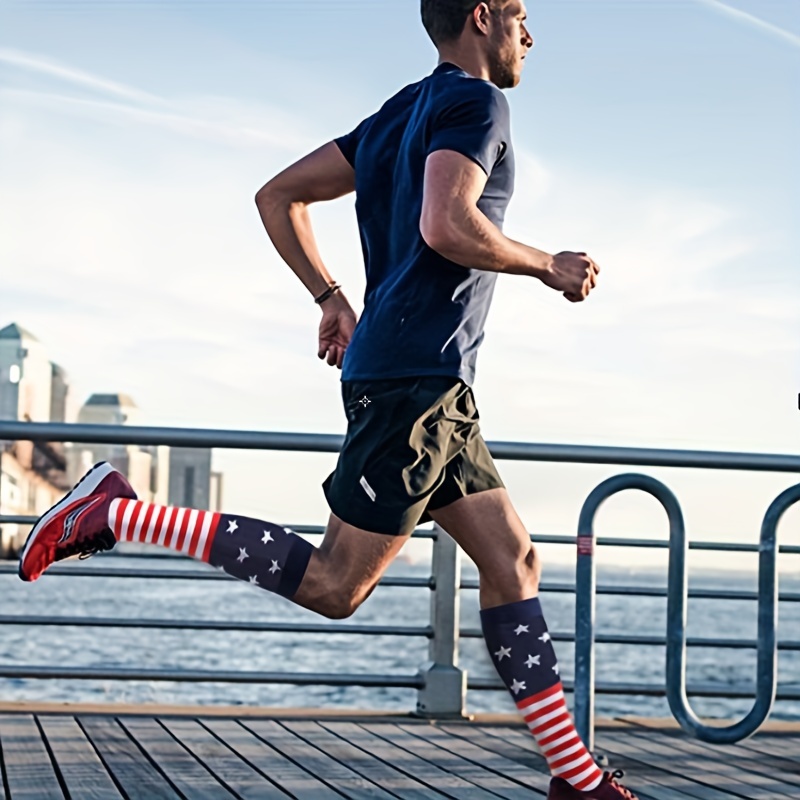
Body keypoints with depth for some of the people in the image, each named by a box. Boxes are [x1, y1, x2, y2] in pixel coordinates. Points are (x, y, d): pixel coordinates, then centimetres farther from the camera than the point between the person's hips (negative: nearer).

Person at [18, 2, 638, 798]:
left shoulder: (397, 115, 20)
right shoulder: (475, 101, -7)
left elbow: (277, 197, 20)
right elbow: (445, 227, -24)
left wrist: (331, 299, 19)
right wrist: (551, 268, -10)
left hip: (432, 388, 10)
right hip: (414, 378, -10)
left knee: (513, 561, 8)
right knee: (333, 586, -8)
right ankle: (116, 512, -7)